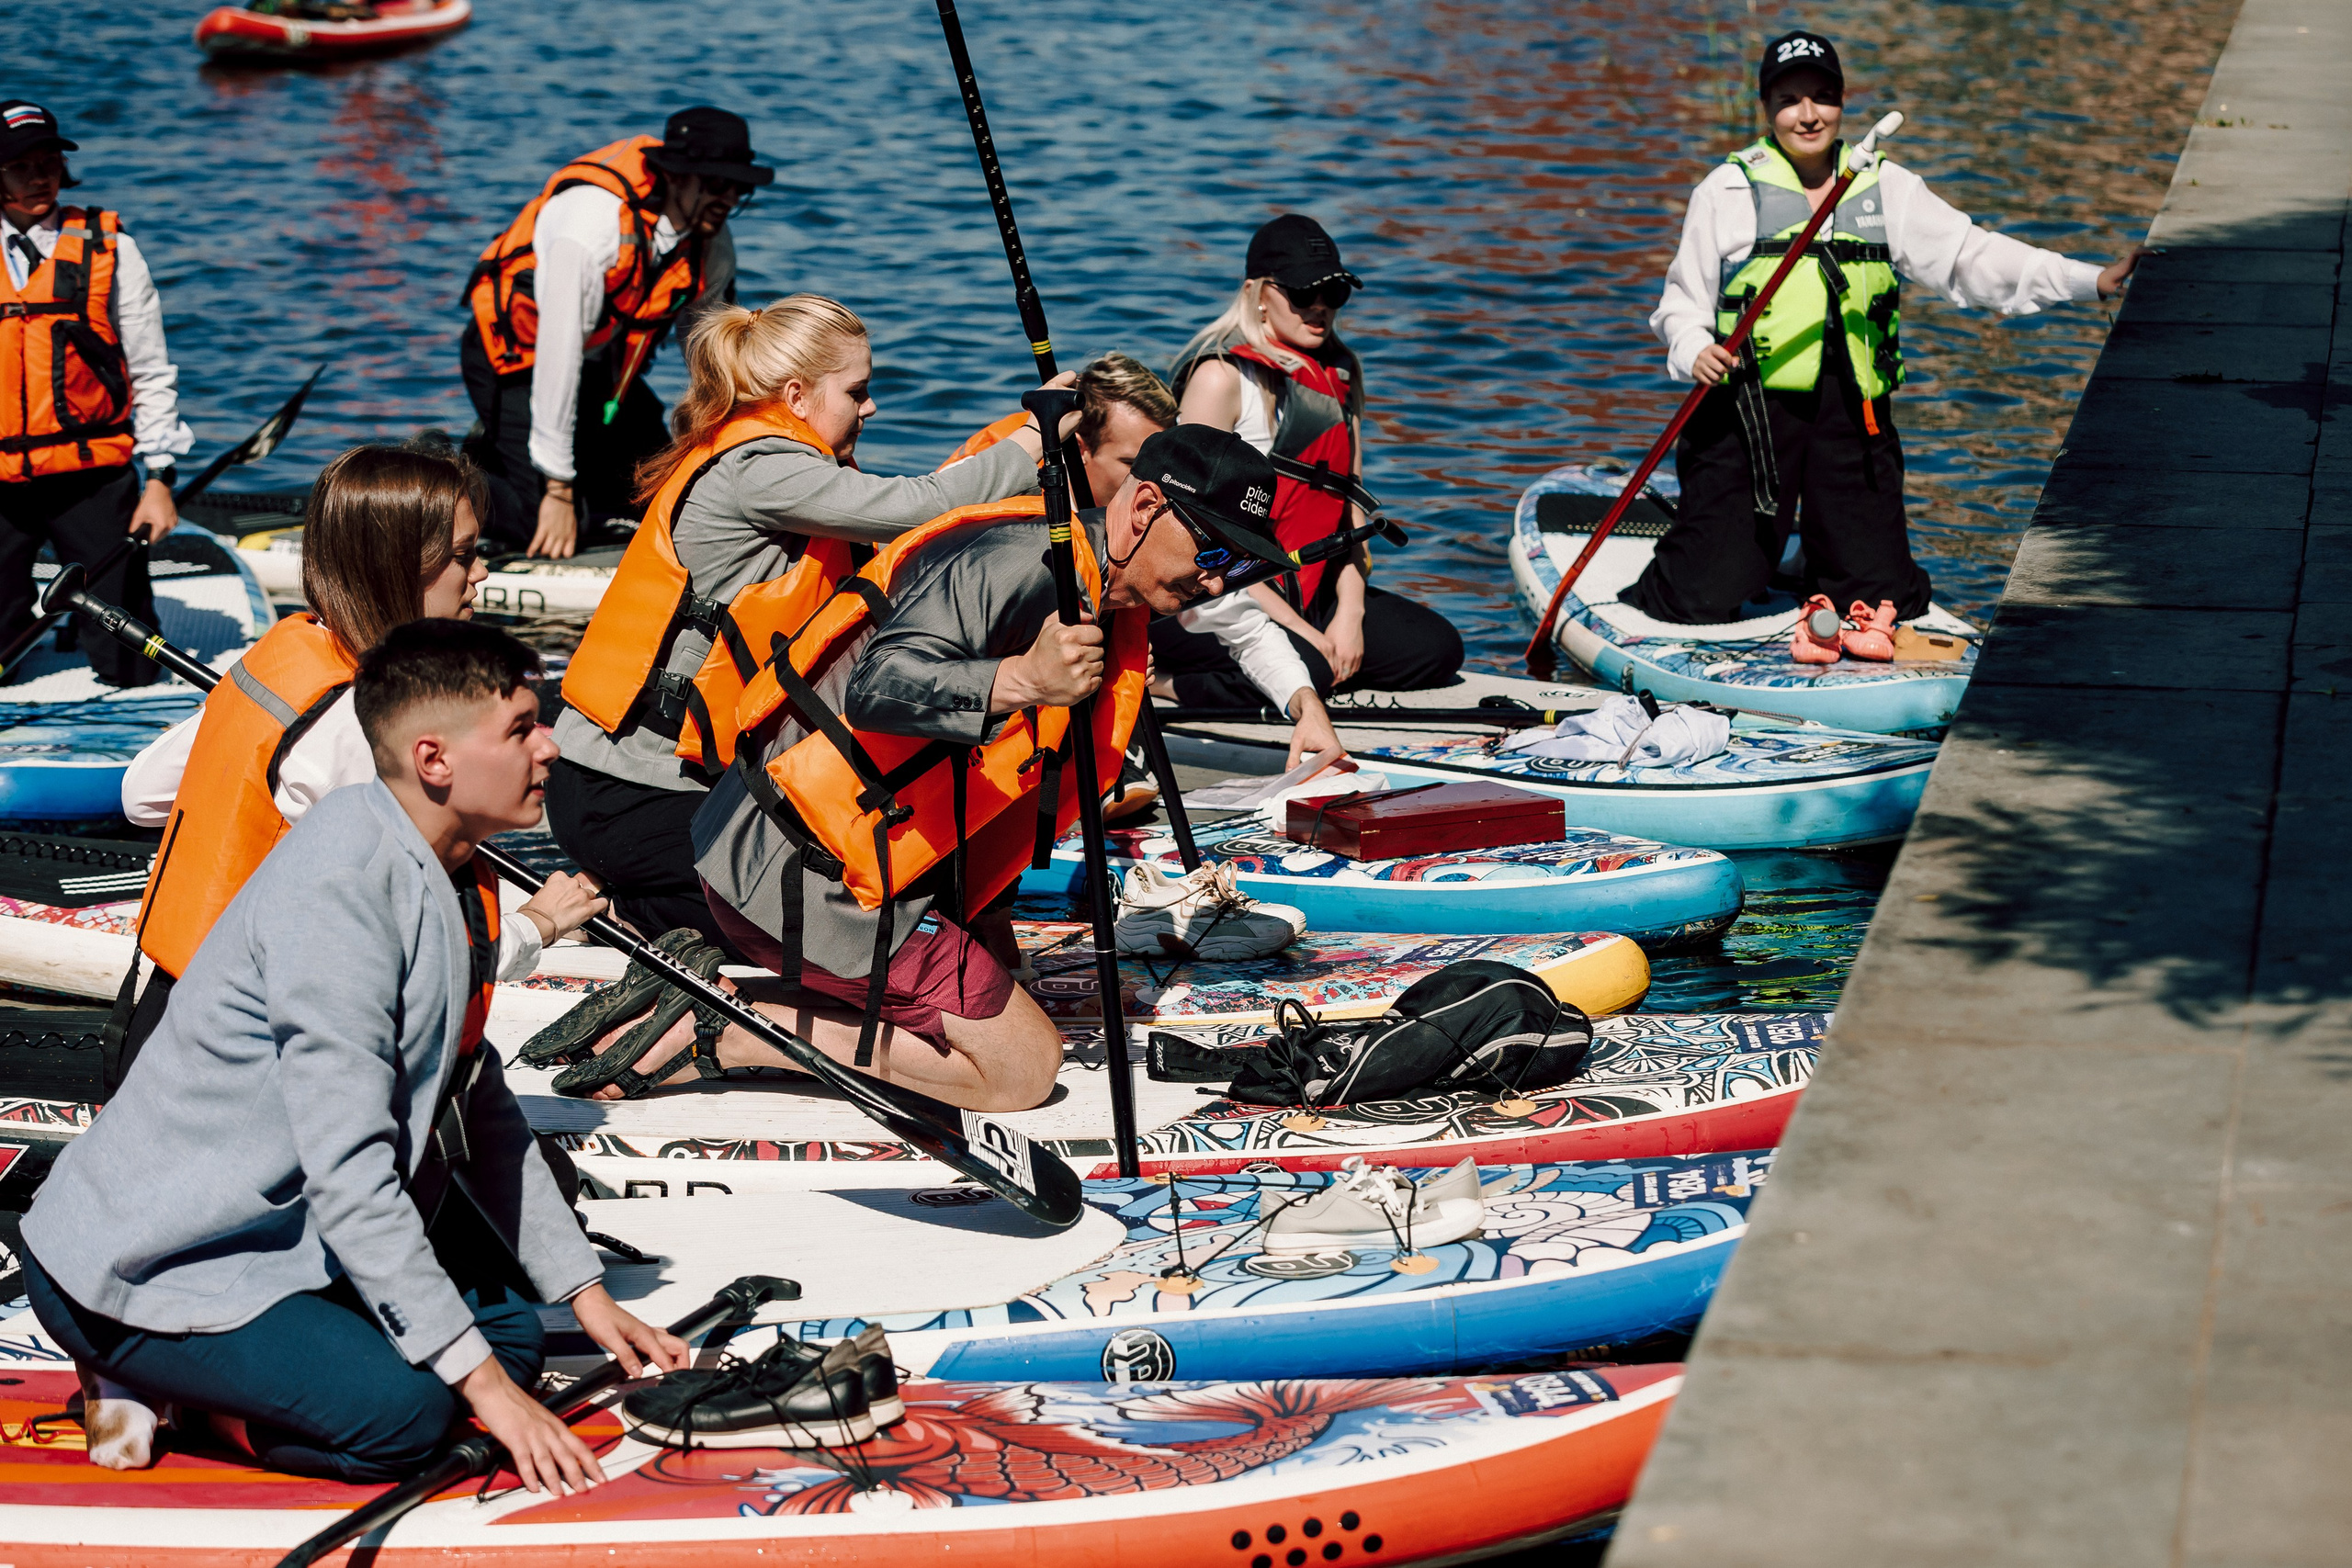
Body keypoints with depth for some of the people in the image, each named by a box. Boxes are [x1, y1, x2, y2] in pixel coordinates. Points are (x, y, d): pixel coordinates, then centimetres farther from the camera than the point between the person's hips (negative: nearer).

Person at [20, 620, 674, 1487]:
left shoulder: (449, 878, 5)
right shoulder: (342, 887, -25)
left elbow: (480, 1114, 14)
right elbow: (348, 1170, -28)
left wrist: (588, 1294, 11)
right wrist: (482, 1383, -26)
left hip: (282, 1233, 10)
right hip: (138, 1271, -10)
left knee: (512, 1338, 5)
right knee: (401, 1412, -24)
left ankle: (182, 1379, 8)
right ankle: (138, 1374, -2)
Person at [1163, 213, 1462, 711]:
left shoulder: (1340, 372, 9)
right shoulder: (1222, 377, -15)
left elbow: (1348, 498, 7)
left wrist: (1349, 612, -9)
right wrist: (1298, 629, -21)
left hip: (1307, 593, 7)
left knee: (1437, 648, -6)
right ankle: (1158, 679, -10)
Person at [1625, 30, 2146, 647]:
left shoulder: (1887, 189, 11)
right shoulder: (1727, 191, 4)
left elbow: (1971, 257, 6)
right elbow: (1682, 301, 8)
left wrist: (2094, 280, -3)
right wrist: (1694, 351, -15)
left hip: (1852, 417, 3)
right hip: (1749, 413, -3)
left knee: (1886, 600, 0)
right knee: (1703, 600, -7)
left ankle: (1815, 566, 32)